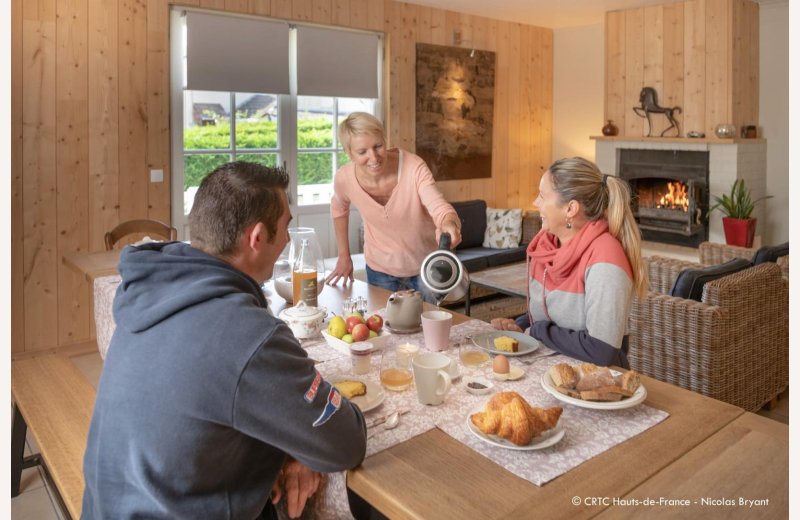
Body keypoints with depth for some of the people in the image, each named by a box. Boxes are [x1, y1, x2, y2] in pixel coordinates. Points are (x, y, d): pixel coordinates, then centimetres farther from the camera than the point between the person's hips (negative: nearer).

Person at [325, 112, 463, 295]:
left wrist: (448, 224, -59)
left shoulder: (414, 167, -26)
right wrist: (344, 256, 7)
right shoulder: (344, 179, -18)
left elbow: (439, 207, -35)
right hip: (380, 270, 1)